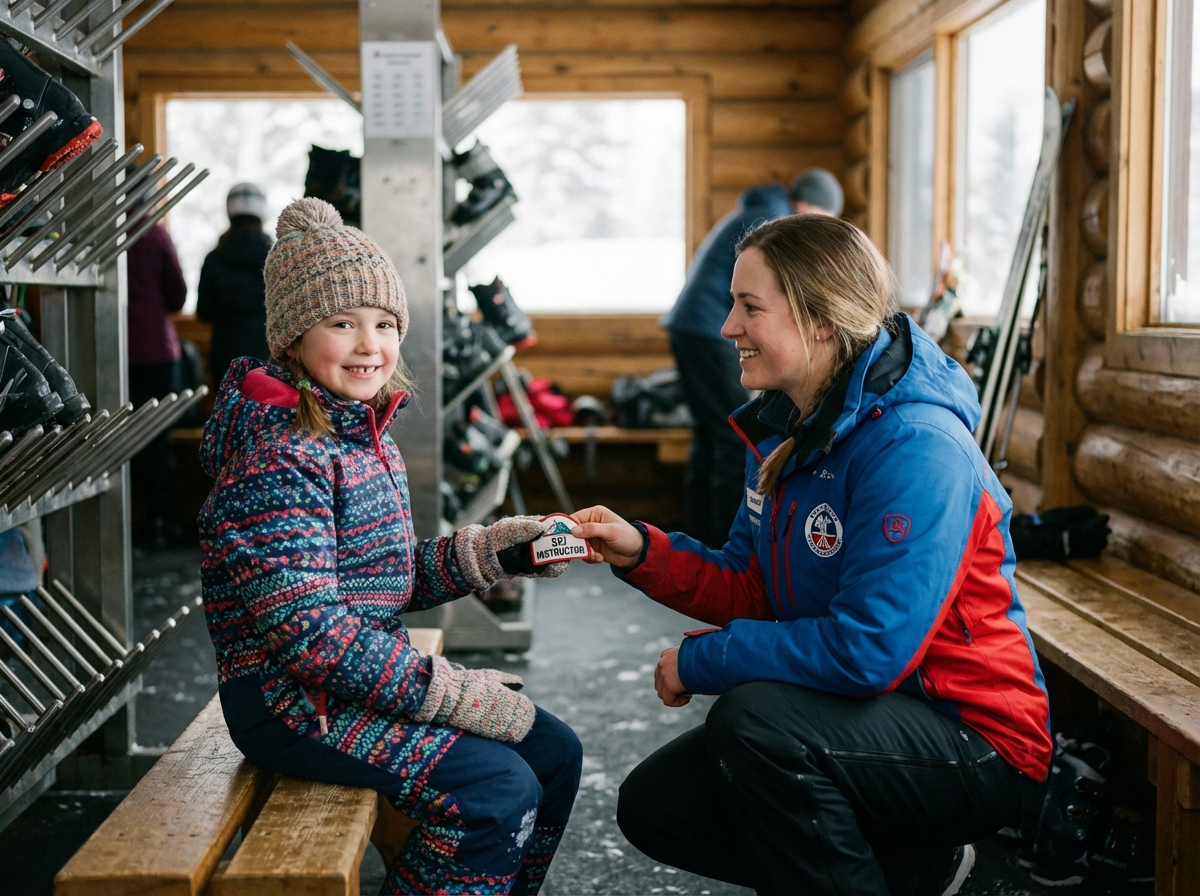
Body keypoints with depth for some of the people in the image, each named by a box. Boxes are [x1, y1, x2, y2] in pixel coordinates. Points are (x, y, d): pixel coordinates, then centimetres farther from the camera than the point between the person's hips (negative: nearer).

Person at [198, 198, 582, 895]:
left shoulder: (370, 439, 10)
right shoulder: (281, 455, -20)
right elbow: (307, 628, -26)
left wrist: (491, 550, 0)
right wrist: (454, 693, -23)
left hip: (361, 676, 10)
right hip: (289, 697, -9)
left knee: (554, 752, 8)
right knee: (498, 790, -21)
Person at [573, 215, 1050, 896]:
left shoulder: (915, 447, -26)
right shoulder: (784, 428, 4)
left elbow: (867, 651, -31)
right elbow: (750, 587, 7)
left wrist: (700, 661, -21)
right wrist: (642, 551, -8)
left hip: (977, 742, -9)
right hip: (878, 718, 9)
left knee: (756, 717, -33)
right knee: (654, 808, 6)